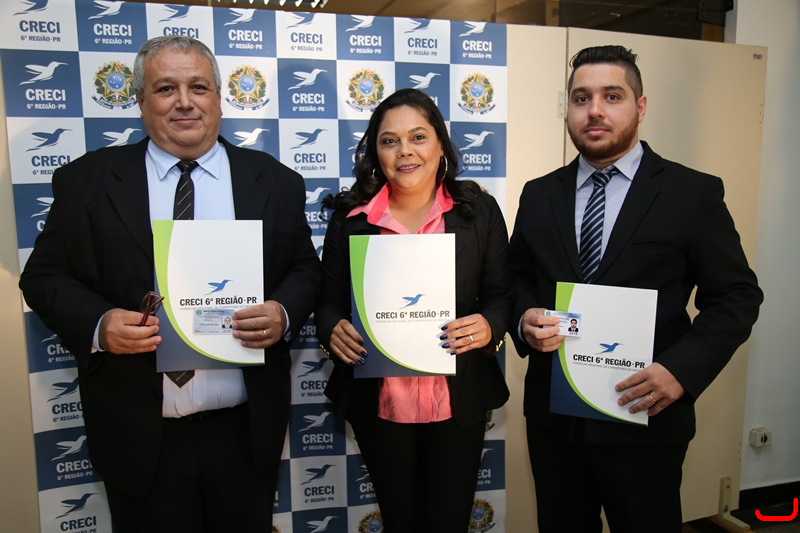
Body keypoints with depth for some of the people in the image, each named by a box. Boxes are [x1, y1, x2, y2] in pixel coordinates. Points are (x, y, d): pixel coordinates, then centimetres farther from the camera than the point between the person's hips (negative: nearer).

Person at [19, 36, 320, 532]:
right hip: (139, 435, 0)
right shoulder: (86, 180, 1)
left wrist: (284, 314, -13)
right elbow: (44, 276, 4)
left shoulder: (276, 181, 3)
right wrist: (97, 324, -14)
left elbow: (306, 269, 7)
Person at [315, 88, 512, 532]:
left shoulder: (479, 211, -2)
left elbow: (502, 295, 1)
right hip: (378, 402, 1)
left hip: (458, 400, 0)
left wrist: (489, 325, -19)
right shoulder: (350, 218, -2)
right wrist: (333, 329, -19)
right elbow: (330, 303, 2)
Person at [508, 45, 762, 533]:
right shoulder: (539, 195, 5)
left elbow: (736, 296, -3)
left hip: (645, 416, -3)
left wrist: (682, 369, -17)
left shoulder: (693, 193, -5)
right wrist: (525, 320, -9)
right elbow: (517, 277, 12)